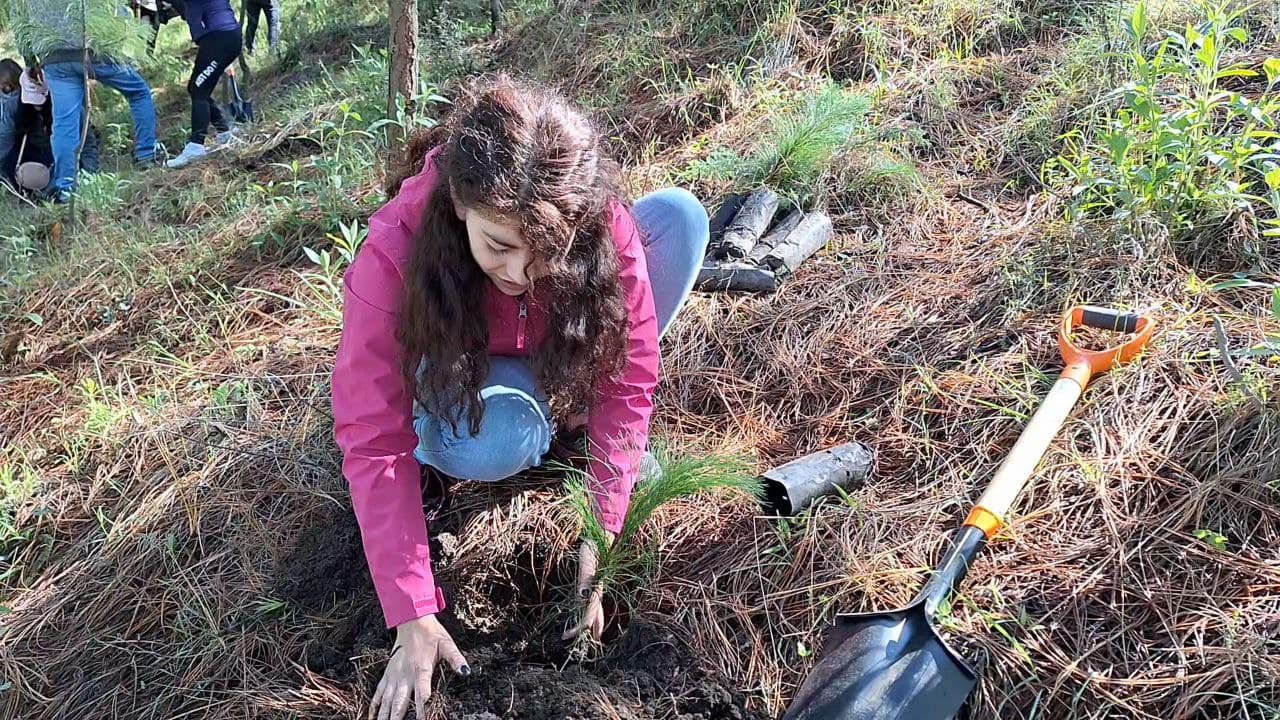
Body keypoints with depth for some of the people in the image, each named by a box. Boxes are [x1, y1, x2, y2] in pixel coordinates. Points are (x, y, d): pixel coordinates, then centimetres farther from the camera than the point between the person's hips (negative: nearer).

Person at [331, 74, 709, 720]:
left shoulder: (606, 226, -31)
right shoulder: (394, 255, -36)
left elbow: (629, 387, -25)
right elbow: (374, 444, -33)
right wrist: (415, 618, -36)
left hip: (570, 361, 2)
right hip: (462, 372, -2)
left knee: (679, 214, -21)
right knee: (487, 444, -40)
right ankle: (552, 421, -2)